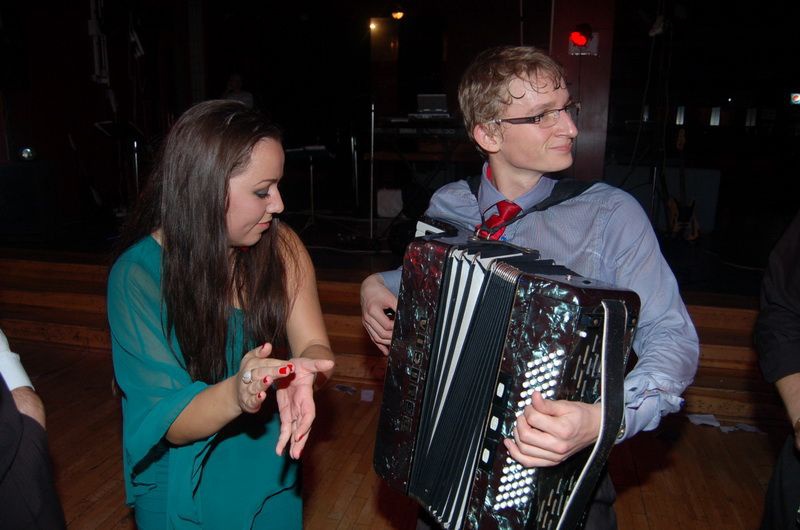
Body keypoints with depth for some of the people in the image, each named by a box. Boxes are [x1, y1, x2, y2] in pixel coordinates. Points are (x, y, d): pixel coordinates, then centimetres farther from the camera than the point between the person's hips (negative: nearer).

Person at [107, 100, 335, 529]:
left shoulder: (280, 247, -14)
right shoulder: (138, 274, -23)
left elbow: (315, 347, -16)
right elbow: (171, 421, -22)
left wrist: (300, 376, -40)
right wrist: (234, 393, -44)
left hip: (272, 467, 3)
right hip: (186, 490, -3)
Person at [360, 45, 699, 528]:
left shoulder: (611, 214, -16)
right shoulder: (448, 206, -5)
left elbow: (673, 339, -20)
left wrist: (603, 420, -36)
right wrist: (377, 285, -5)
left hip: (563, 471, -3)